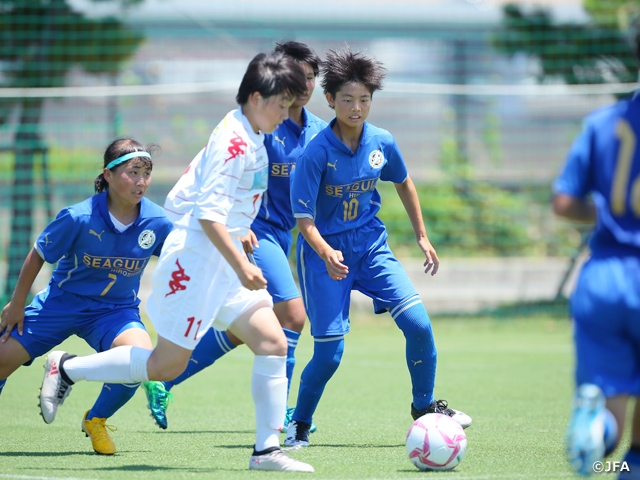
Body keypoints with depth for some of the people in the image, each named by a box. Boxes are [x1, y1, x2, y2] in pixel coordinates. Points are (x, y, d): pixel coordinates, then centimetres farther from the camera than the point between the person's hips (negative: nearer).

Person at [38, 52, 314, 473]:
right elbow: (210, 212, -23)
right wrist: (241, 266, -25)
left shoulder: (249, 138, 12)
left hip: (223, 259, 10)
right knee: (166, 365, -3)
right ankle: (67, 369, 13)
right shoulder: (234, 140, -18)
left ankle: (267, 450, 0)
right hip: (196, 258, -10)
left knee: (274, 343, -2)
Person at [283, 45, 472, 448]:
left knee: (418, 323, -11)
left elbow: (403, 183, 16)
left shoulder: (381, 142, -5)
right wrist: (326, 253, -37)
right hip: (326, 252, -4)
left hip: (372, 247, 4)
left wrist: (422, 237, 18)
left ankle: (425, 406, 11)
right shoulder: (317, 152, -19)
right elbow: (304, 218, -19)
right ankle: (300, 426, 17)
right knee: (330, 353, -9)